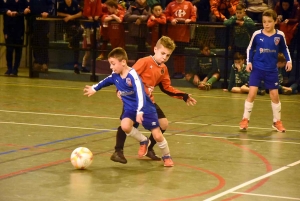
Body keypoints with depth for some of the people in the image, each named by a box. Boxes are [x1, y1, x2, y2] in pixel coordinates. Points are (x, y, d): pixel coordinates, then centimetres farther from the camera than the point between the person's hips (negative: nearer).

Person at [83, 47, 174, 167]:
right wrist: (94, 88, 31)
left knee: (157, 136, -6)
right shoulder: (115, 76, -4)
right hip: (130, 108, 6)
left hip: (146, 109, -6)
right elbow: (106, 81, 20)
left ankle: (167, 156, 24)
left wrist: (139, 112, -47)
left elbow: (140, 94, -36)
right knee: (125, 126, -25)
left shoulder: (132, 76, -26)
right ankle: (144, 141, 4)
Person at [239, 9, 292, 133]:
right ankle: (245, 120, 4)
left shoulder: (279, 35, -5)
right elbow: (250, 48, 6)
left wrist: (289, 60, 0)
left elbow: (284, 49, 12)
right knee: (252, 93, -8)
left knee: (275, 95, 7)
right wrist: (249, 62, -3)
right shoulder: (257, 34, -7)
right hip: (257, 68, -1)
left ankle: (277, 122, 22)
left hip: (271, 70, 1)